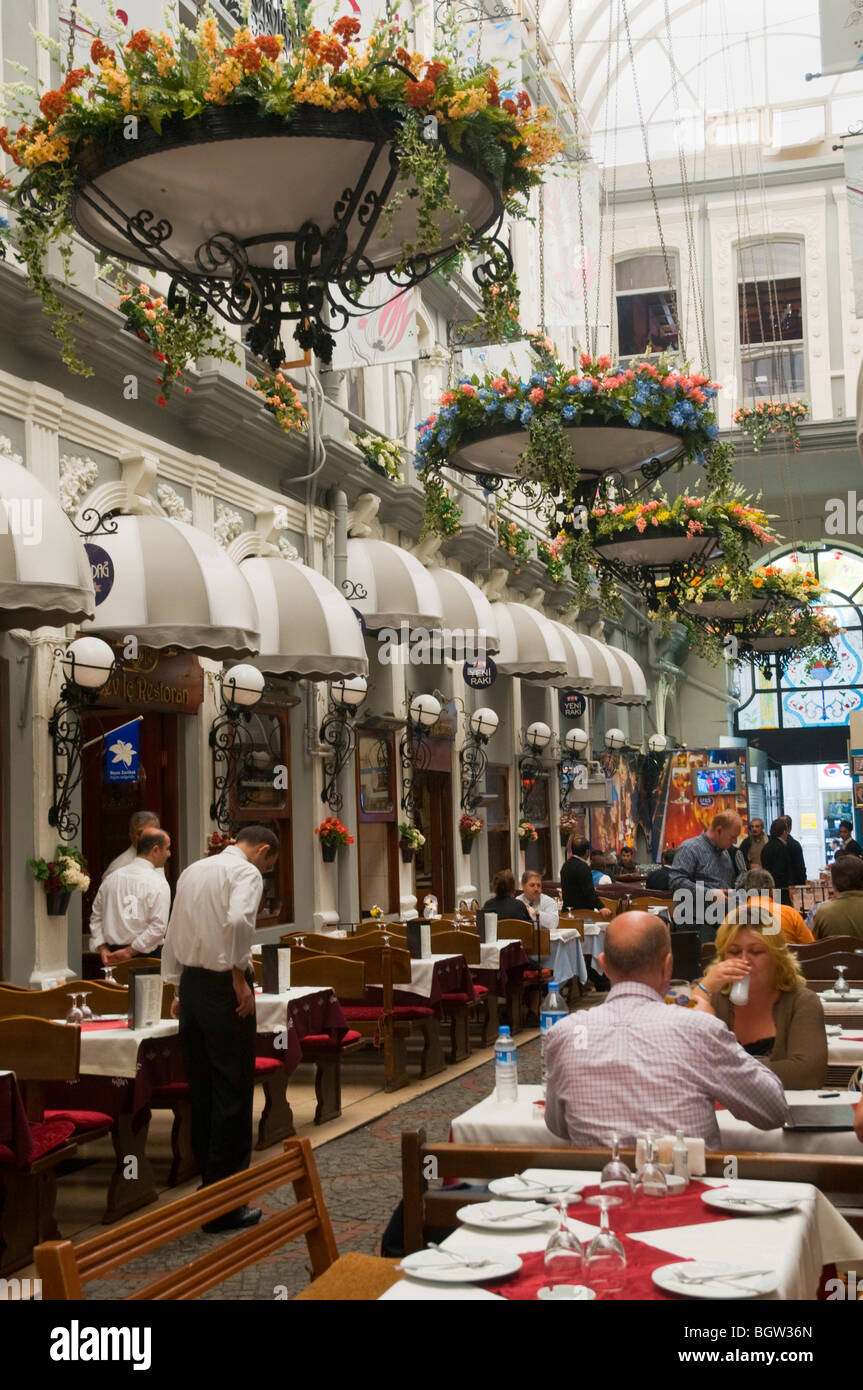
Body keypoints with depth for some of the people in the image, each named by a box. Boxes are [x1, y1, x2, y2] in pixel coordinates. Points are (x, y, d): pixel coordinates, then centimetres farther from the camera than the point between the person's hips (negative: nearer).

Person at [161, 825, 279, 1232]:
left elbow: (173, 935, 18)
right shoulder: (246, 872, -9)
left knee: (202, 1088, 16)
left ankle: (210, 1184, 26)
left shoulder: (192, 871, 14)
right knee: (233, 1093, -2)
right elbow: (238, 920, -27)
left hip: (191, 983, 8)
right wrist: (240, 978, -18)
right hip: (223, 986, -8)